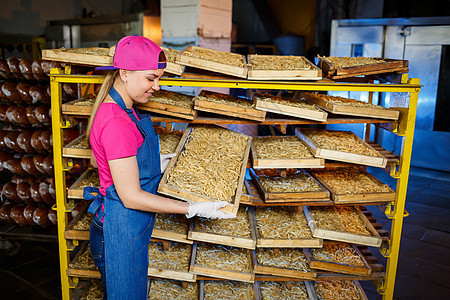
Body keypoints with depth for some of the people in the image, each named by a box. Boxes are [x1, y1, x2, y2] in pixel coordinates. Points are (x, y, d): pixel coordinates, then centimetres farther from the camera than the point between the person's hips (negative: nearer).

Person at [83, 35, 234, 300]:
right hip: (121, 232, -9)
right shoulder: (116, 124, -29)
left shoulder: (119, 109, 3)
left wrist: (157, 163, 11)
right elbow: (131, 197, -26)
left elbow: (98, 160, 14)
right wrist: (192, 209, -22)